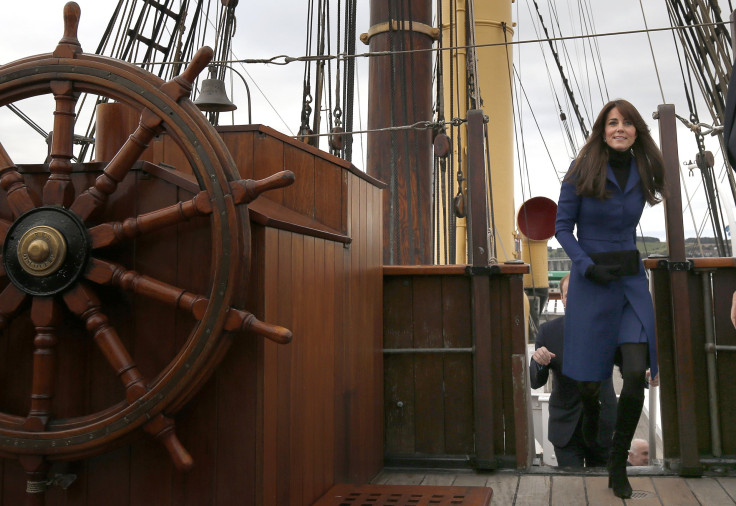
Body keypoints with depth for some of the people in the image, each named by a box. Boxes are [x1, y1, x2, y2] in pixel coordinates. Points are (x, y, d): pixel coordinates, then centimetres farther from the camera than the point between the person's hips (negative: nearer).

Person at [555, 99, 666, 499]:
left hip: (631, 280, 3)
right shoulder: (581, 171, -6)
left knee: (636, 374, -9)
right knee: (588, 379, 2)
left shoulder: (640, 173, 6)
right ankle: (591, 409, 43)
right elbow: (562, 227, -4)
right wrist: (588, 266, -16)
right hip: (591, 281, -3)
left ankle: (618, 465, 10)